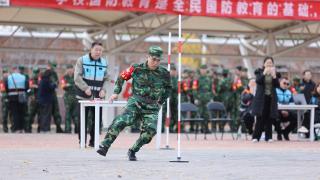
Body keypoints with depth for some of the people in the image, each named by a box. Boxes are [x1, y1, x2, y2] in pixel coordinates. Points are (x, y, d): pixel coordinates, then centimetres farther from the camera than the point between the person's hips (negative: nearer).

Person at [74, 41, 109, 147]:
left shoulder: (104, 63, 10)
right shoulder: (81, 60, -2)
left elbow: (106, 79, 13)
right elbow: (77, 77, -9)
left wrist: (103, 89, -5)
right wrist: (86, 88, -21)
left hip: (98, 97, 3)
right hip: (83, 96, -3)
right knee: (82, 120, 0)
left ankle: (93, 141, 11)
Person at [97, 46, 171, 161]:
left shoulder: (164, 73, 1)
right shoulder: (137, 69, -2)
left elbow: (168, 88, 20)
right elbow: (122, 77, 12)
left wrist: (160, 102, 15)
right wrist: (116, 92, 6)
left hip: (152, 108, 2)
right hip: (135, 103, -2)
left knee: (151, 129, -19)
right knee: (121, 121, -25)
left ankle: (133, 151, 0)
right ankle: (104, 146, -21)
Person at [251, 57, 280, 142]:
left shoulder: (275, 73, 9)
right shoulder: (259, 72, 4)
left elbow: (277, 85, -1)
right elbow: (258, 81, -14)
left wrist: (274, 76, -14)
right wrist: (264, 73, -23)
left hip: (271, 98, 2)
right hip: (261, 98, -2)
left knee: (270, 118, 1)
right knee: (260, 118, -7)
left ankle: (268, 137, 6)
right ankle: (256, 137, -3)